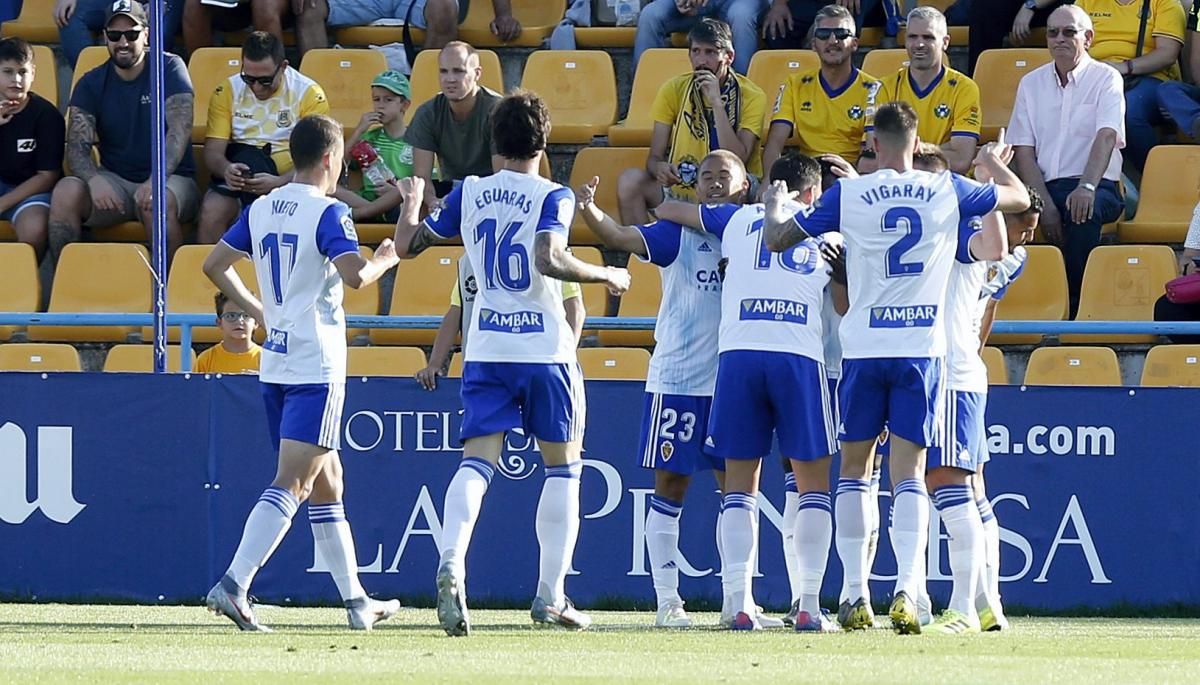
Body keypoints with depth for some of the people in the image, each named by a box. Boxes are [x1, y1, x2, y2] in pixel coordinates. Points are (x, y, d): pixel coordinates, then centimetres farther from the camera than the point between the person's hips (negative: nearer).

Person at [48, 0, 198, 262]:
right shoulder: (91, 84, 5)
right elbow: (77, 145, -5)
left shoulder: (169, 69, -3)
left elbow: (180, 129, -15)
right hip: (115, 180, 3)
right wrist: (94, 180, -29)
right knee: (66, 192, -27)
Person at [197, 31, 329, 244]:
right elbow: (213, 150, 1)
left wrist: (279, 182, -27)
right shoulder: (228, 91, 6)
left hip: (289, 178, -2)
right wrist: (226, 169, -23)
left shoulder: (309, 94, -3)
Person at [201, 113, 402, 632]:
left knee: (326, 482, 16)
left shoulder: (261, 209, 10)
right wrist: (385, 261, -3)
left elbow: (214, 266, 14)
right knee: (291, 484, -11)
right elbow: (354, 274, -24)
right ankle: (233, 585, -24)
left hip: (275, 361, 8)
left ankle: (355, 599, 21)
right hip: (317, 365, -8)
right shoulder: (328, 212, -11)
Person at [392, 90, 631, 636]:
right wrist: (607, 276, -9)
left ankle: (451, 566, -30)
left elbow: (408, 244, 13)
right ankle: (551, 594, 6)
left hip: (485, 350, 3)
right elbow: (549, 259, -23)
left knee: (477, 461, -4)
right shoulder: (552, 197, -6)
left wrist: (411, 201, 33)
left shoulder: (469, 193, 6)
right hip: (545, 348, -3)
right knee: (562, 466, 10)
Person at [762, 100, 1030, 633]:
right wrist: (993, 162, 37)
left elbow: (777, 240, 4)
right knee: (909, 474, 0)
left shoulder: (847, 194, -2)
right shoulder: (948, 191, 2)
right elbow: (1020, 199, 17)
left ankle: (857, 595, 8)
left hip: (863, 349, -1)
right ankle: (906, 591, -16)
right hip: (923, 347, 1)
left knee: (853, 470, 12)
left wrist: (775, 204, 26)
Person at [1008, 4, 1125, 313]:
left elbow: (1106, 137, -13)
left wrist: (1086, 187, -32)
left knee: (1082, 211, -39)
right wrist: (1045, 205, -11)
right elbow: (1023, 151, 6)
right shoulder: (1031, 84, 14)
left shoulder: (1106, 79, 3)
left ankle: (1075, 305, -27)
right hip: (1042, 186, 3)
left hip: (1096, 186, -3)